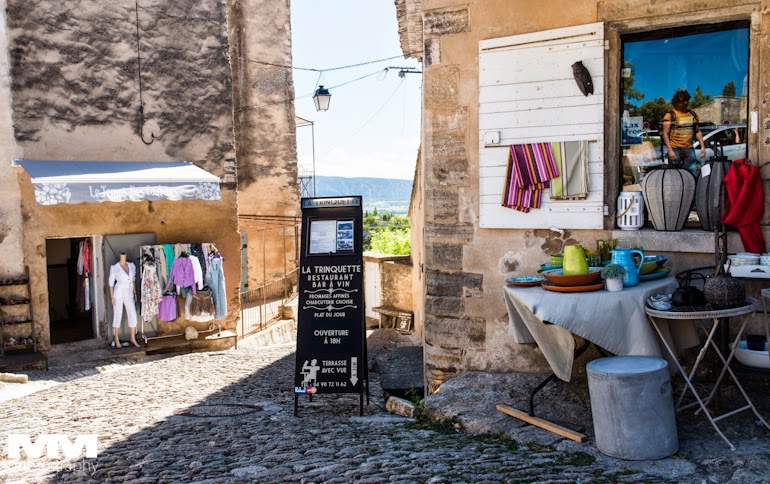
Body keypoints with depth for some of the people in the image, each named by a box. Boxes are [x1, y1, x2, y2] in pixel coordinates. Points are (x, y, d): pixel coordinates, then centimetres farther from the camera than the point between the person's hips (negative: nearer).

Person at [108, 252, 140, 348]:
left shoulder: (132, 266, 8)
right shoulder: (114, 267, -5)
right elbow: (111, 283, -4)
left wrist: (135, 293, 12)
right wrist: (112, 297, -8)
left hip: (129, 294, 4)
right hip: (118, 293, -4)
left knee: (133, 316, 0)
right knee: (117, 316, 3)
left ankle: (133, 338, 12)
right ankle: (116, 339, 15)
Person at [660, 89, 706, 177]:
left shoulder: (693, 114, 14)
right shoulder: (670, 115, -2)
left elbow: (698, 132, 20)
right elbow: (665, 134, -8)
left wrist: (702, 146, 10)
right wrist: (670, 150, -16)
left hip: (689, 149, 5)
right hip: (675, 149, -4)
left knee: (694, 172, 3)